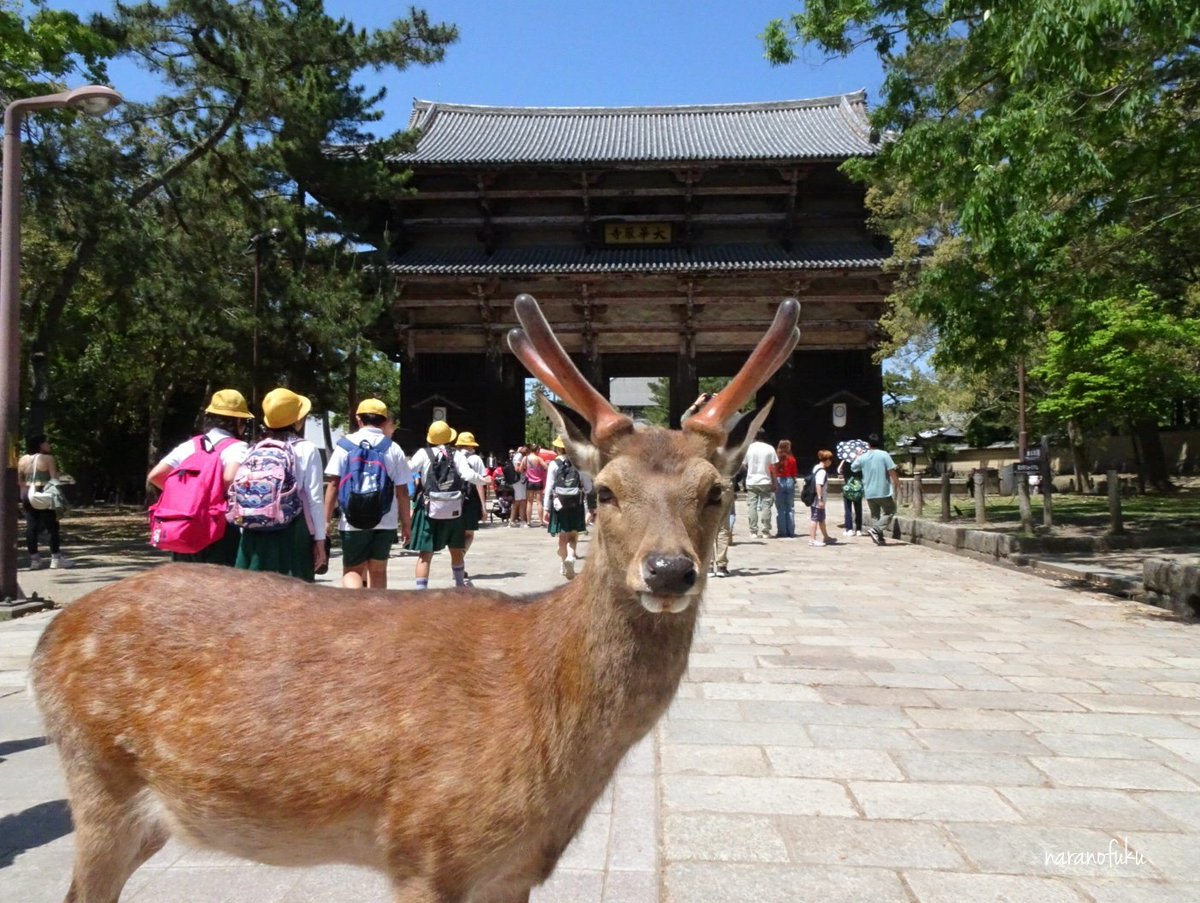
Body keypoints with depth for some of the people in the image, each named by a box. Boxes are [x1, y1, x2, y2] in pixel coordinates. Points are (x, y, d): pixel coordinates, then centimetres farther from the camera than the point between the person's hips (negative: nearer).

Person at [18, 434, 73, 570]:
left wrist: (25, 493, 20)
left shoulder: (23, 459, 9)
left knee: (31, 527, 7)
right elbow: (54, 479, -11)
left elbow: (19, 481, 12)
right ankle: (56, 558, 3)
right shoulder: (48, 458, -8)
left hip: (27, 495, 6)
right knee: (52, 527, 1)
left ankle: (34, 559, 10)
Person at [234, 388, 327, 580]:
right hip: (293, 535, -4)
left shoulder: (254, 450, 8)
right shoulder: (307, 450, -3)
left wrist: (246, 529, 15)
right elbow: (315, 499, -5)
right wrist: (320, 540, 0)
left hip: (256, 535, 4)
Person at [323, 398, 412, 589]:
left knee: (352, 570, 10)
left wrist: (327, 518, 0)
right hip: (386, 521, 2)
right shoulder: (394, 449, 2)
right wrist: (406, 523, 9)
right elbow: (402, 490, 1)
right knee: (378, 570, 16)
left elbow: (334, 483, -5)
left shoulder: (346, 444, 0)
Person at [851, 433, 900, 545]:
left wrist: (856, 456, 32)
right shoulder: (884, 455, -8)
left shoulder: (862, 457, 1)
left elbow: (853, 467, 18)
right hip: (884, 492, -4)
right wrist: (897, 485, -1)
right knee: (889, 512, 9)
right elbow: (892, 472, -11)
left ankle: (878, 537, 13)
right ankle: (875, 530, -9)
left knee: (875, 515, 15)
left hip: (869, 493, 4)